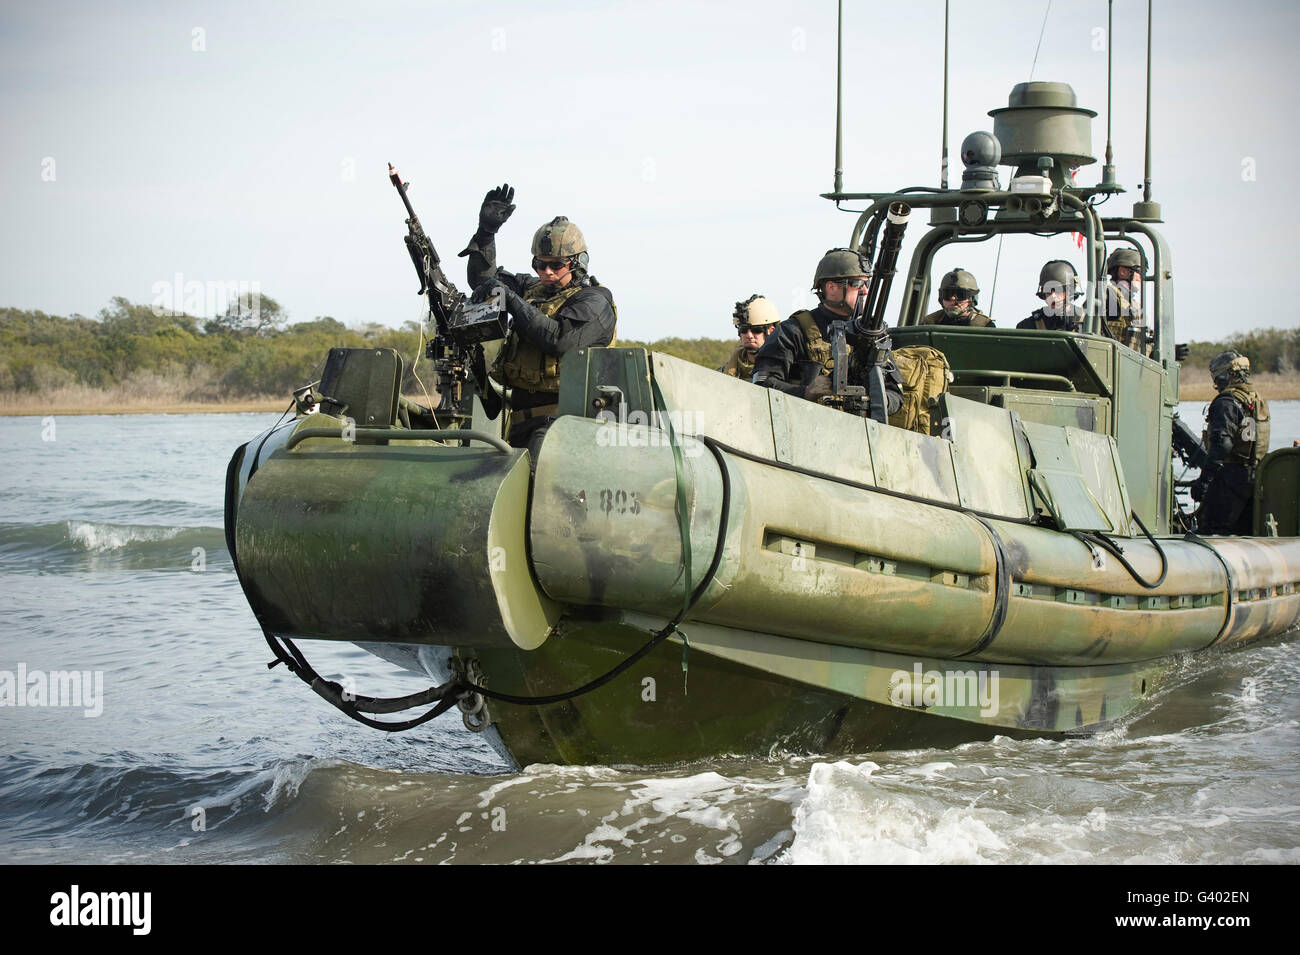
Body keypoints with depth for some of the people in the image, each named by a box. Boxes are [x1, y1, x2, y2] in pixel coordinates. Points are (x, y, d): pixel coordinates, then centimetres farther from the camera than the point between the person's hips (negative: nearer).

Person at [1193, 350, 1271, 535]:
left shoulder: (1226, 403, -14)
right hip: (1255, 477, 9)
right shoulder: (1259, 402, 16)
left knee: (1214, 532, -8)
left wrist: (1204, 480, -22)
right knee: (1243, 532, 13)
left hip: (1231, 477, -9)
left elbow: (1222, 445, -22)